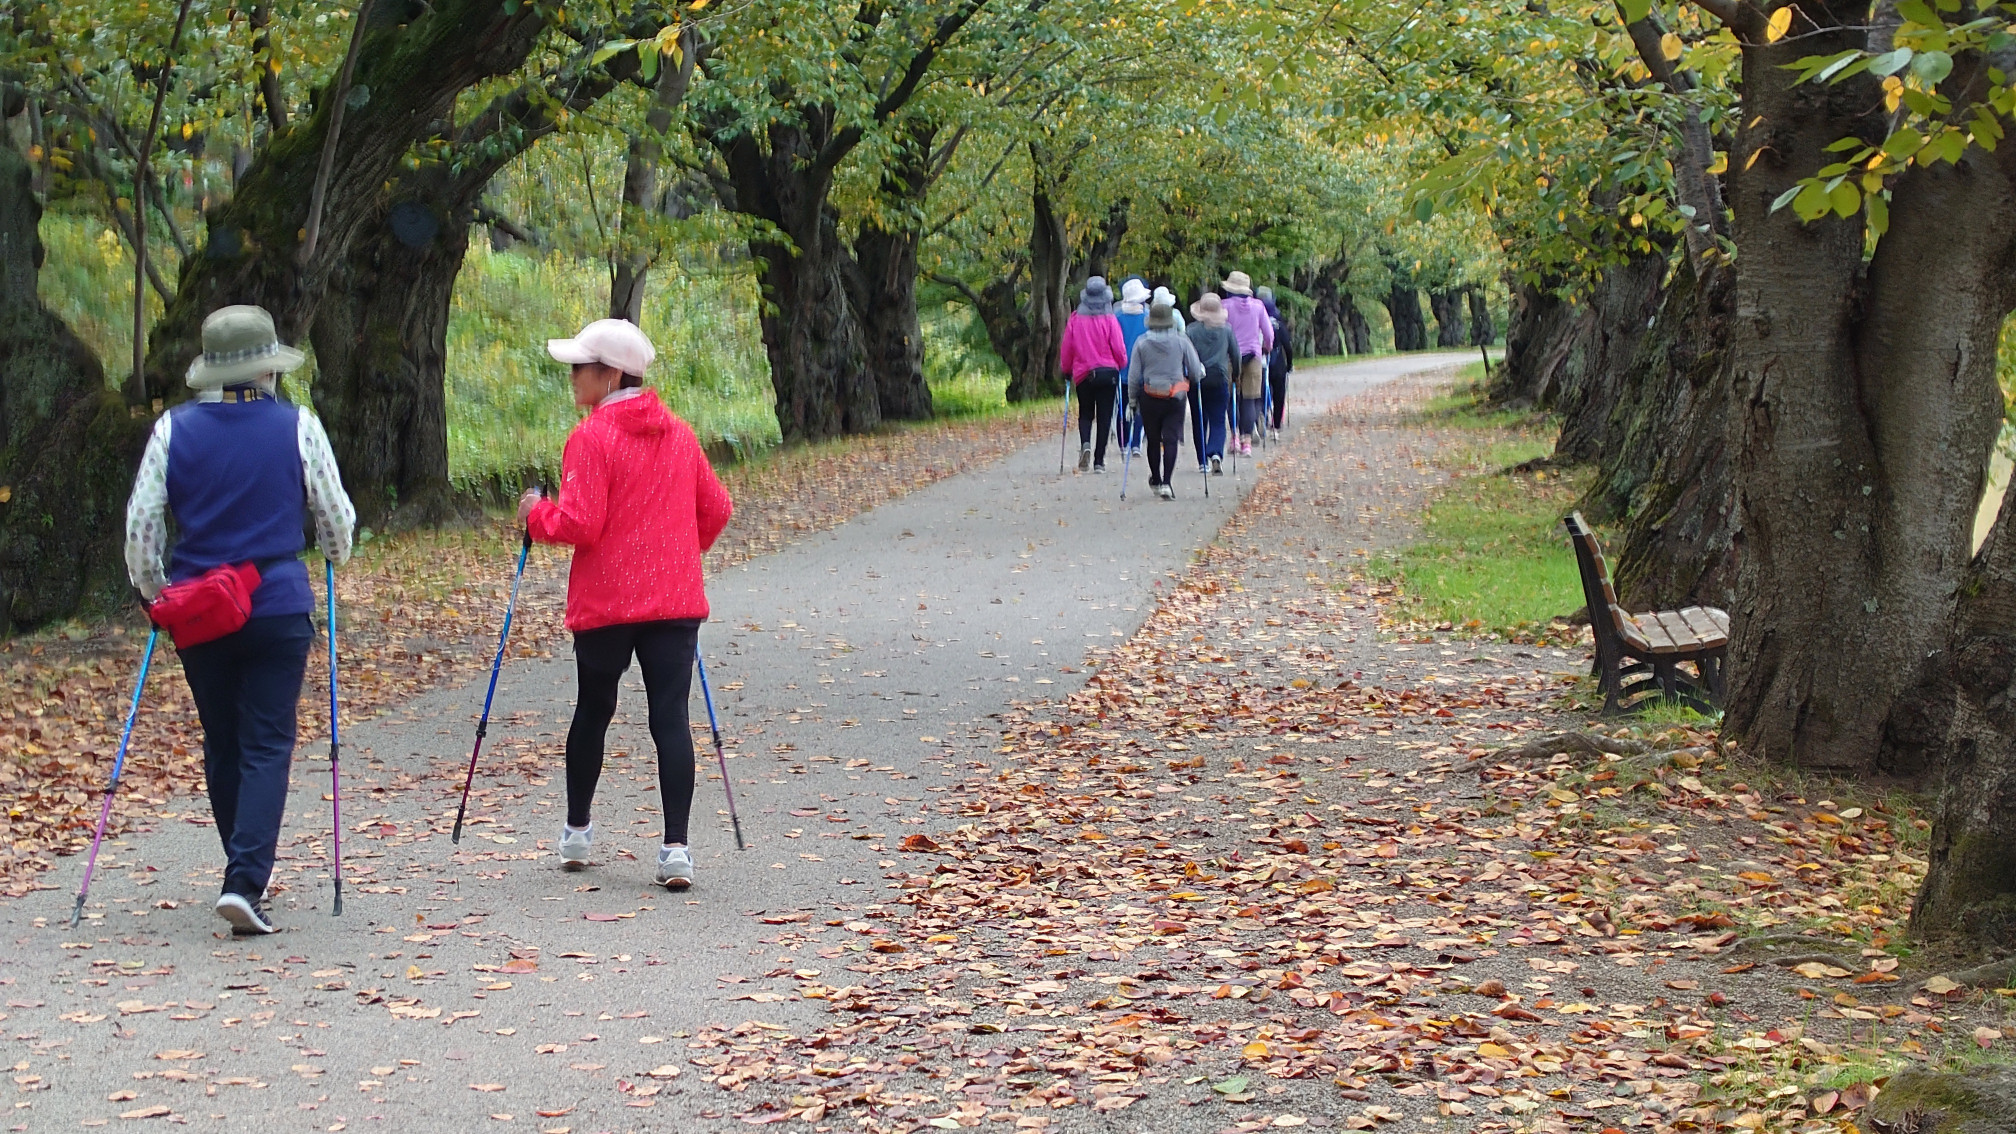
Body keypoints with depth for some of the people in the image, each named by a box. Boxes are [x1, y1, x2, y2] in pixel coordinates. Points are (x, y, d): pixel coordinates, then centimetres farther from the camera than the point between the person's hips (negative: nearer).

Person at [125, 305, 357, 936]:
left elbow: (140, 523, 0)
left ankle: (248, 872, 27)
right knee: (267, 746, 0)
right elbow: (335, 517, 3)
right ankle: (245, 882, -14)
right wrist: (337, 556, 25)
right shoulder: (297, 427, -6)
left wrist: (152, 590, 17)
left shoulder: (173, 429, -1)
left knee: (221, 744, 16)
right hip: (277, 605, -2)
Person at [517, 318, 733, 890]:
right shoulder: (679, 434, 8)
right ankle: (676, 848, -9)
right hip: (676, 601, 3)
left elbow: (578, 523, -17)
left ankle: (577, 831, 30)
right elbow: (715, 509, 14)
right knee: (671, 718, -1)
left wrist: (536, 513, 2)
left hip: (605, 604, -3)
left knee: (593, 711, 15)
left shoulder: (592, 437, -11)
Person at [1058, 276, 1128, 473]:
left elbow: (1066, 348, 3)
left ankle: (1085, 444, -12)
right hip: (1108, 372, -1)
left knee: (1085, 414, 16)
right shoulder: (1109, 320, -6)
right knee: (1104, 416, 6)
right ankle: (1099, 460, 2)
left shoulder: (1075, 320, -1)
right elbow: (1119, 349, -6)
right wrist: (1121, 365, 13)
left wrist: (1066, 370, 17)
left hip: (1083, 373, 1)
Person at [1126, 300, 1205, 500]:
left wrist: (1132, 400, 9)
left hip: (1150, 397, 1)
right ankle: (1166, 483, -14)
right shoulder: (1181, 341, -4)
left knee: (1153, 440, 15)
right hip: (1176, 397, -1)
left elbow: (1133, 376, -2)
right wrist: (1201, 371, 22)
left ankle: (1155, 480, 30)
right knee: (1171, 439, -2)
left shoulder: (1142, 343, -4)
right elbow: (1196, 373, -2)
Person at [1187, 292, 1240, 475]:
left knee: (1200, 421, 13)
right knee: (1218, 422, 2)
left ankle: (1202, 461, 17)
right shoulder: (1227, 329, 0)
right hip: (1220, 380, 0)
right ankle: (1216, 454, -23)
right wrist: (1235, 375, 18)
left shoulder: (1192, 330, -5)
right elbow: (1236, 355, 4)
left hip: (1198, 379, 0)